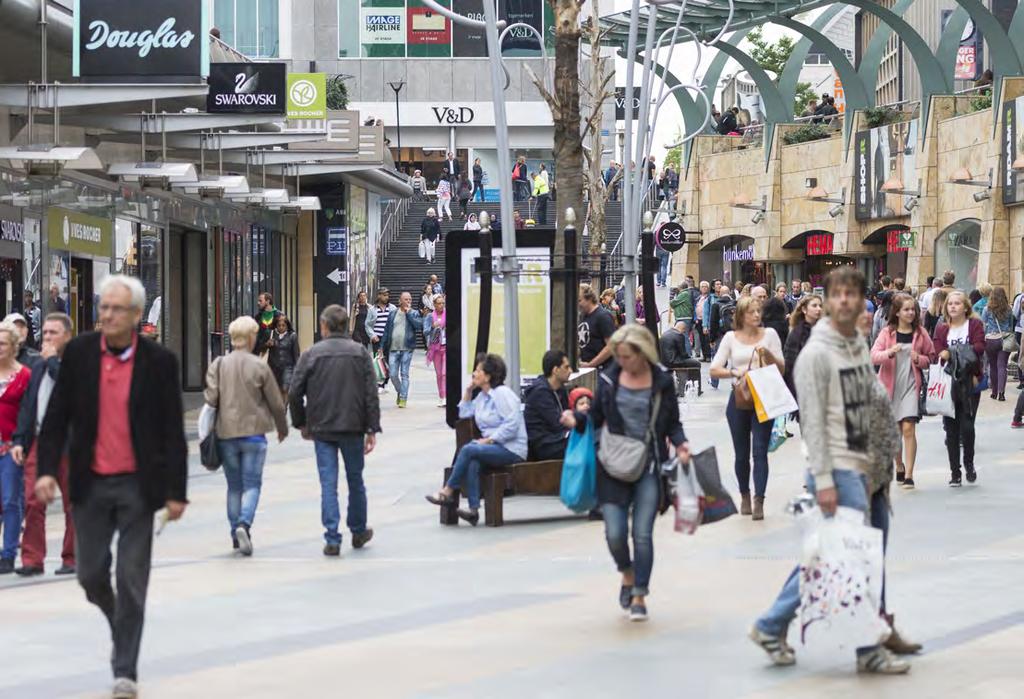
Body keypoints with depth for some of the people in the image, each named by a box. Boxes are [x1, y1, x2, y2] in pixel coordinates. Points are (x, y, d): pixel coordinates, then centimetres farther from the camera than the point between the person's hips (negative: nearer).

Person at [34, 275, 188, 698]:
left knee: (131, 579, -2)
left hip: (137, 486, -2)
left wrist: (176, 492, -5)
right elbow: (57, 417, 3)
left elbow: (173, 432, -2)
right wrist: (46, 469, -9)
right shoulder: (78, 353, 0)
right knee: (90, 574, 7)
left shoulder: (159, 361, -5)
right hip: (90, 485, 2)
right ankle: (120, 623, 37)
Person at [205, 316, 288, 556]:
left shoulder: (218, 365, -2)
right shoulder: (259, 366, -6)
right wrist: (282, 428, 15)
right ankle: (244, 524, -21)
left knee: (234, 485, 14)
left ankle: (235, 532, 16)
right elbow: (276, 403, -1)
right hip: (253, 432, -3)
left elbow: (211, 398, -8)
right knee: (252, 484, 1)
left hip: (225, 433, 3)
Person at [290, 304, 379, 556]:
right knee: (355, 480, 16)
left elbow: (295, 393, -4)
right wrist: (372, 430, 0)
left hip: (322, 429, -1)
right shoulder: (360, 353, 0)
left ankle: (332, 539, -4)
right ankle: (358, 532, 29)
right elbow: (371, 394, -3)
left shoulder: (311, 354, -4)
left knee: (328, 483, 0)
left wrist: (301, 423, 10)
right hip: (353, 428, 1)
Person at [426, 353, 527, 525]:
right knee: (472, 463, -26)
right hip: (494, 446, 8)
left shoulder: (502, 393, -9)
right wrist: (468, 391, 15)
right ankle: (474, 510, -32)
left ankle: (447, 493, -16)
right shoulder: (482, 395, 19)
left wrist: (488, 440, -20)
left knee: (468, 450, -26)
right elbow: (464, 414, 23)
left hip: (512, 449, -7)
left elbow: (512, 424, -19)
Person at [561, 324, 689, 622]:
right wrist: (576, 420, -7)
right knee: (615, 533, -5)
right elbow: (597, 417, 12)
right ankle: (627, 574, 28)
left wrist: (680, 443, -11)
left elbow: (673, 423, 8)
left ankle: (639, 596, 9)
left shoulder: (662, 382, 0)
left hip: (649, 465, -1)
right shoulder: (609, 379, 4)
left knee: (642, 533, -5)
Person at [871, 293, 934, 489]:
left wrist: (919, 359, -11)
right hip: (890, 385, 1)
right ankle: (899, 466, 35)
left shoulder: (920, 333, 2)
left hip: (911, 385, -1)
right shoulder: (887, 333, 0)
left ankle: (909, 475, -12)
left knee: (908, 429, -13)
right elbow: (873, 356, -10)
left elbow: (931, 358, 11)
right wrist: (890, 352, -29)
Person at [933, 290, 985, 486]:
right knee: (951, 429, 3)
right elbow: (938, 355, -2)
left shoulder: (974, 325, 3)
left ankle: (968, 462, 15)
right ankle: (955, 472, 11)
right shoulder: (941, 329, 9)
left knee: (967, 426, -10)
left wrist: (952, 353, -20)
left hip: (969, 384, -2)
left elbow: (979, 348, -13)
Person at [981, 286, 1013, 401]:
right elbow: (1011, 326, 11)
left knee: (993, 366, 12)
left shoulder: (987, 309, -4)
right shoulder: (1008, 310, 2)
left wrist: (982, 340, 7)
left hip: (991, 340, -1)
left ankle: (994, 391, 20)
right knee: (1002, 366, -1)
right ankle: (1001, 392, -14)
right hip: (1005, 339, 1)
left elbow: (983, 326, -1)